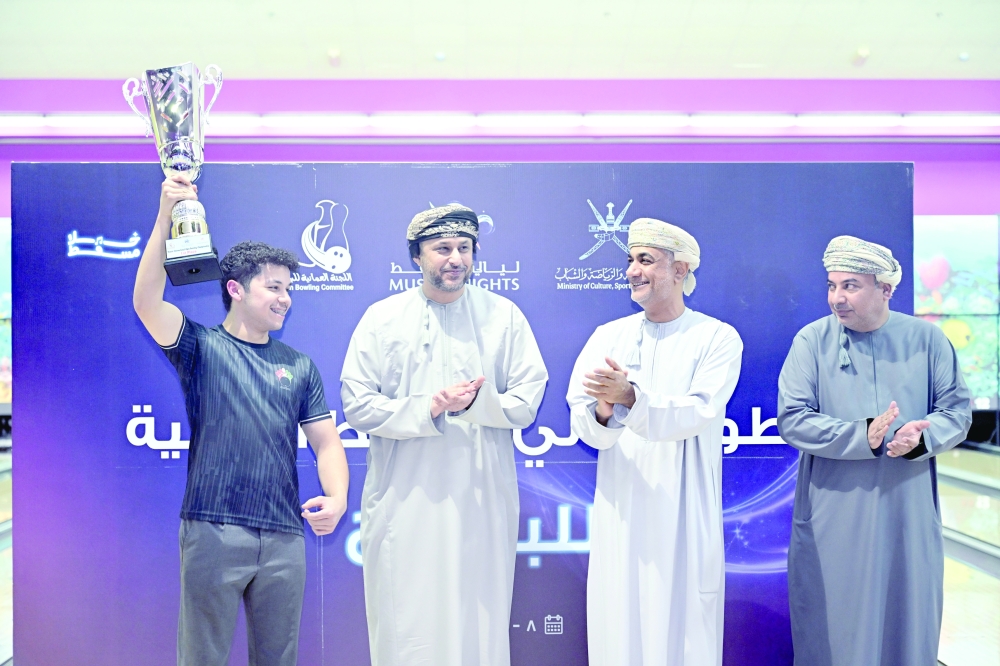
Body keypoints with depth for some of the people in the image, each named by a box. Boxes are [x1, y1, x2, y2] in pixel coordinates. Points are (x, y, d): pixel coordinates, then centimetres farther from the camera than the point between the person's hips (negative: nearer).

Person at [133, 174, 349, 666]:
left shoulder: (300, 366, 12)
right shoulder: (202, 347, 2)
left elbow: (326, 442, 9)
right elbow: (146, 302, -15)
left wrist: (337, 497, -10)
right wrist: (166, 215, -22)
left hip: (284, 538, 3)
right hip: (213, 531, -3)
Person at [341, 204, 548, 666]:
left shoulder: (504, 316, 4)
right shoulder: (382, 317, 3)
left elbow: (527, 402, 1)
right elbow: (357, 405, -3)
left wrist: (476, 402, -17)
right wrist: (427, 409, -15)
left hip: (482, 500, 1)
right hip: (404, 502, 0)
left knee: (480, 620, 9)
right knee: (405, 624, 6)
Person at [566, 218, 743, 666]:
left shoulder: (718, 338, -1)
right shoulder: (608, 336, 8)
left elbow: (696, 414, -16)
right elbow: (581, 424, -1)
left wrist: (630, 397, -30)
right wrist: (602, 411, -23)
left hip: (683, 516, -2)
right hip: (619, 512, 3)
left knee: (683, 628, 5)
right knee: (616, 629, 6)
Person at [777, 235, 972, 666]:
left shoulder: (926, 339, 2)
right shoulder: (812, 340, -4)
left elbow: (957, 409, 2)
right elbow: (791, 419, -11)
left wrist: (920, 436, -18)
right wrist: (862, 437, -22)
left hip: (908, 510, 2)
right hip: (833, 513, -2)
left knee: (909, 616, 13)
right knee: (832, 619, 7)